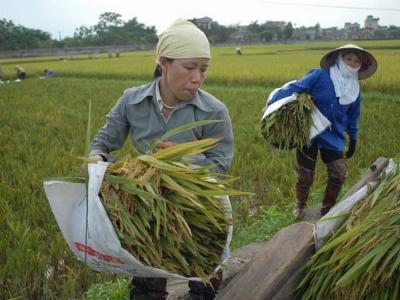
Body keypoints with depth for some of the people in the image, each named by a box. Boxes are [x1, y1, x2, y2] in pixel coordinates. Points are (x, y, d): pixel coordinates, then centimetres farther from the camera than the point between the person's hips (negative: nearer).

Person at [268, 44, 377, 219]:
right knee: (305, 177, 4)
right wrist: (272, 105, -28)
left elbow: (352, 117, 13)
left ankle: (327, 209, 25)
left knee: (339, 175, -1)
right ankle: (299, 205, 36)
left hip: (334, 138, 4)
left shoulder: (355, 90, 2)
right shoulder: (320, 76, -16)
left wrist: (353, 141, 18)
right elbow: (294, 88, -19)